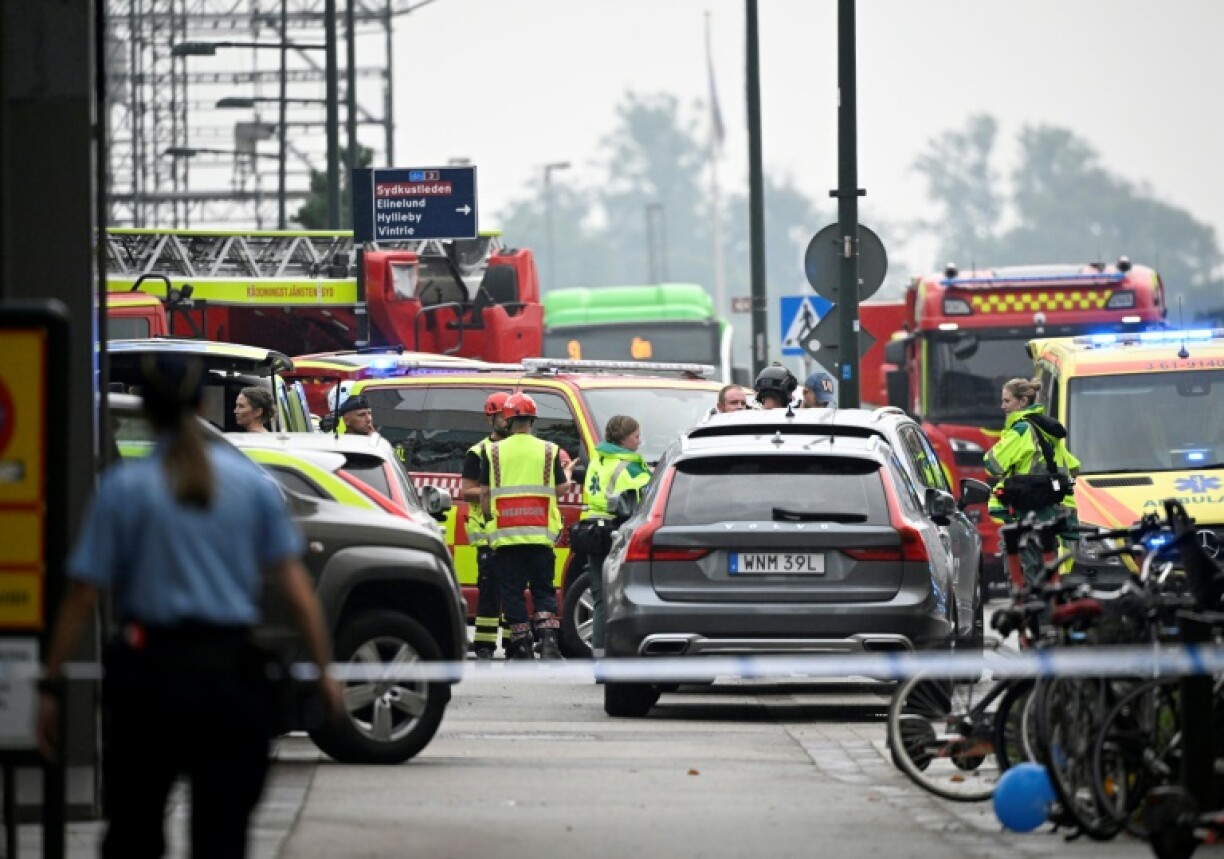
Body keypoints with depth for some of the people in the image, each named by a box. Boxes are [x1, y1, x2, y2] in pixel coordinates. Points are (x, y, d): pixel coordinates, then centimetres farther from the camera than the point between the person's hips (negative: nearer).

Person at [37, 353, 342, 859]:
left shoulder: (124, 488, -2)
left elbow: (82, 598, -5)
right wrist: (324, 670, 4)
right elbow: (296, 587, -1)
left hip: (149, 670, -1)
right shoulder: (251, 484, 4)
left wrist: (51, 685, -1)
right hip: (231, 673, 1)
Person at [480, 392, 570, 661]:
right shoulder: (549, 450, 2)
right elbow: (561, 488, 5)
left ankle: (521, 645, 2)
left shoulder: (494, 452, 2)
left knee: (512, 591, 5)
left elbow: (484, 492, 3)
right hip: (540, 534, 1)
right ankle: (548, 640, -10)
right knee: (543, 590, 6)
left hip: (505, 534, -1)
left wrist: (488, 517, 17)